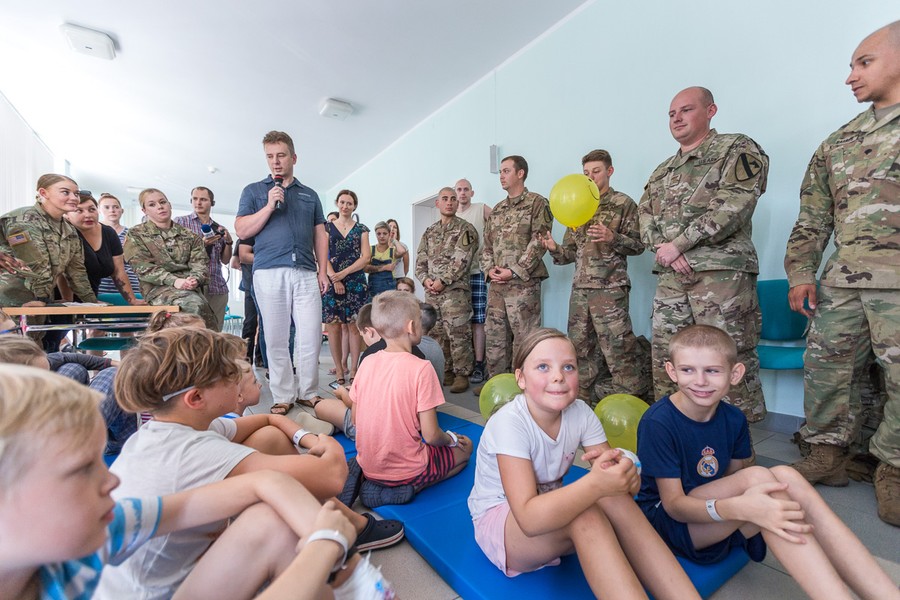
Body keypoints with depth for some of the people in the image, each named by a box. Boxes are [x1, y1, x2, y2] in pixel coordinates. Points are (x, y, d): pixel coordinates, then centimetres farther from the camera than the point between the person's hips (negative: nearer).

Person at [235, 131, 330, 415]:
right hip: (269, 272, -1)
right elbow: (242, 231, 5)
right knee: (276, 339, 2)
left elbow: (320, 235, 16)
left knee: (311, 335, -3)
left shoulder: (310, 195, 20)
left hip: (306, 273, 2)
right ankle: (283, 396, 13)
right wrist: (270, 206, -6)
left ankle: (308, 392, 12)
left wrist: (323, 270, 7)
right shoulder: (254, 191, 15)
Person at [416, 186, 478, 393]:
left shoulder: (465, 229, -1)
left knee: (458, 334, -4)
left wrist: (442, 281, -15)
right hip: (431, 292, 6)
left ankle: (461, 374, 7)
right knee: (438, 334, 10)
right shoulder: (429, 232, 17)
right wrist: (425, 279, -4)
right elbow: (420, 260, 14)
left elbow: (461, 260, -12)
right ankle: (446, 371, 23)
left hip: (455, 291, -6)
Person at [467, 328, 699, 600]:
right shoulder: (508, 423, -28)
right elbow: (528, 518, -36)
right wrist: (596, 483, -48)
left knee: (615, 498, -26)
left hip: (550, 513, 5)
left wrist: (622, 470, -37)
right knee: (584, 514, -33)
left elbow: (626, 484, -13)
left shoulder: (580, 412, -11)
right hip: (498, 522, -4)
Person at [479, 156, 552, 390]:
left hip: (523, 283, -7)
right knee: (494, 334, 10)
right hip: (496, 284, 7)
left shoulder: (536, 202, -1)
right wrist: (489, 269, 1)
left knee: (523, 336, -1)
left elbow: (539, 241, -10)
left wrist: (514, 271, -15)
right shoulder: (497, 209, 19)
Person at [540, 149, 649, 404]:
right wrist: (555, 249, -6)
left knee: (618, 348, -8)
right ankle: (586, 399, 21)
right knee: (580, 347, 9)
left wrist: (612, 238, -19)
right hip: (580, 288, 6)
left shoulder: (623, 203, 2)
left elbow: (638, 245, -1)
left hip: (610, 288, -5)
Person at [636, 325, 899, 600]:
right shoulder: (657, 423, -20)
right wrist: (737, 507, -37)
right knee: (757, 476, -28)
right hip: (669, 523, -5)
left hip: (721, 522, 6)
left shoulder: (734, 419, 0)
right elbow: (673, 504, -20)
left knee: (785, 475, -21)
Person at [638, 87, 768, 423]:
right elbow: (644, 217, 14)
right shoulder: (662, 172, 23)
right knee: (664, 359, 7)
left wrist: (678, 243, -13)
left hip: (722, 272, -6)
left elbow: (733, 206, -10)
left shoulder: (737, 149, 5)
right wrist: (664, 247, -6)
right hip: (670, 278, 6)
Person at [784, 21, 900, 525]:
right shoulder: (837, 144, 17)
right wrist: (801, 273, 6)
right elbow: (812, 219, 14)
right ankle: (829, 455, 18)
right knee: (825, 367, 5)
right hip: (842, 280, 5)